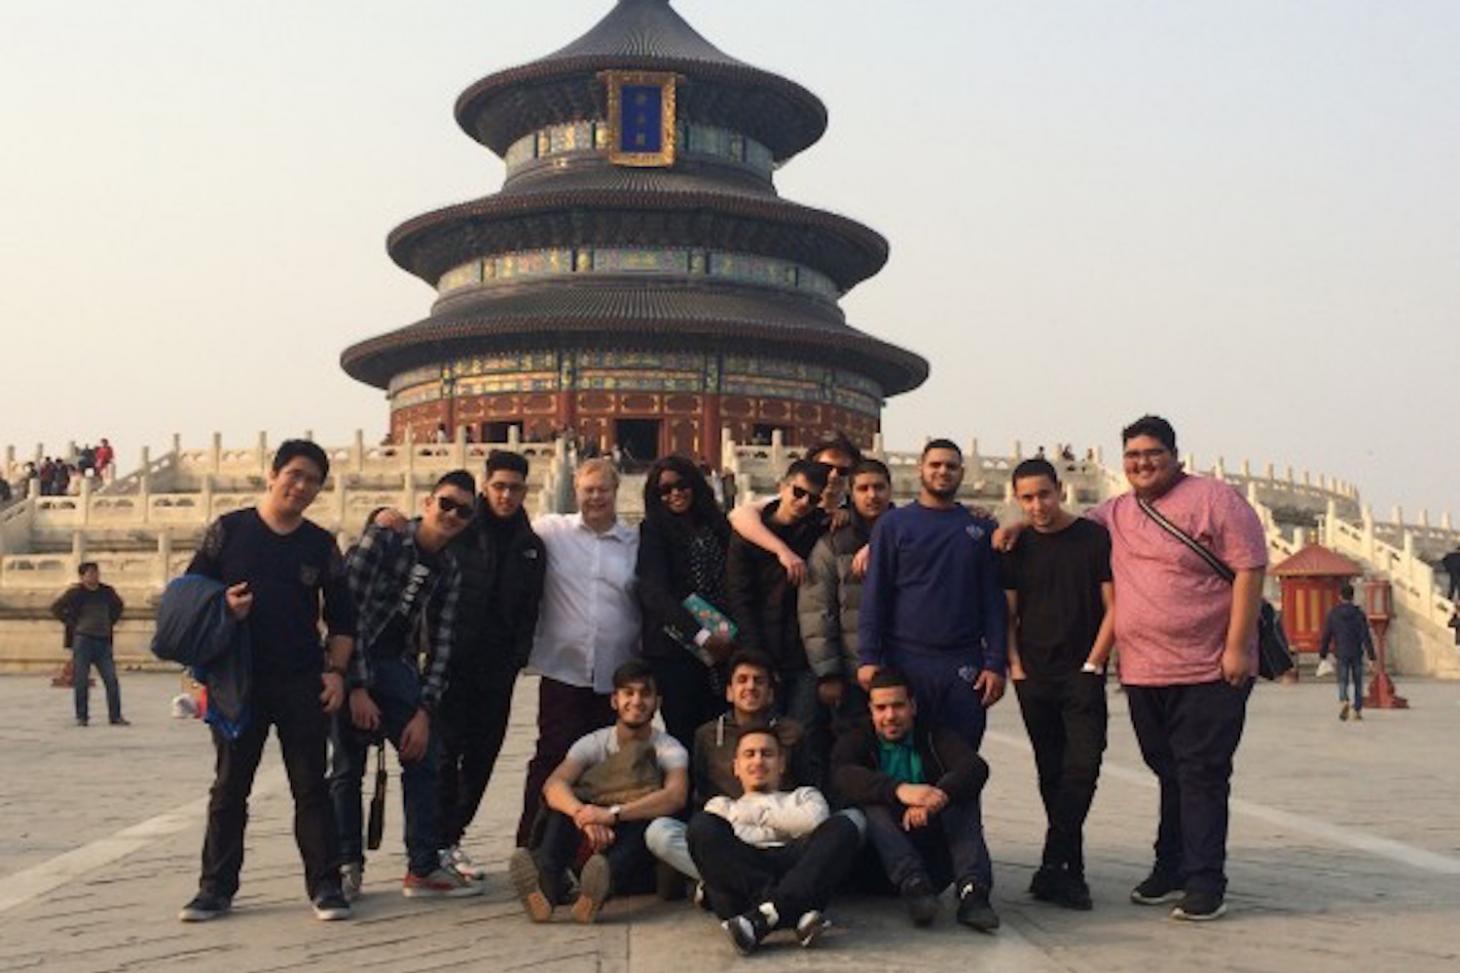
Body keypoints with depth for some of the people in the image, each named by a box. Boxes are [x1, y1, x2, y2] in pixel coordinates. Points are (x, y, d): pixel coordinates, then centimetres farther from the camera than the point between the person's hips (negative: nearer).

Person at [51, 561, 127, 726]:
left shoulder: (107, 592, 9)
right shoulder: (75, 592, -3)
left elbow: (118, 606, 27)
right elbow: (56, 608, -1)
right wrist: (71, 624, -5)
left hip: (103, 641, 3)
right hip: (83, 640, -3)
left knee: (112, 680, -2)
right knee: (81, 681, 0)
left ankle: (115, 716, 3)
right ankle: (81, 717, 9)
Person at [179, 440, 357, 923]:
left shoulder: (321, 545, 7)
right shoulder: (228, 531, 2)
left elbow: (342, 617, 11)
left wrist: (335, 670, -1)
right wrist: (221, 609, -15)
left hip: (303, 684, 1)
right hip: (238, 681, -1)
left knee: (311, 786, 3)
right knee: (229, 787, 7)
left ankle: (325, 884, 8)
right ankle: (216, 886, 17)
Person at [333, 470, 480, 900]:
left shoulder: (449, 571, 5)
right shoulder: (383, 538, -12)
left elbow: (440, 644, 3)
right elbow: (350, 610, -17)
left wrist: (425, 711, -6)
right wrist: (358, 688, -20)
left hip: (397, 664, 5)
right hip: (353, 661, -5)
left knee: (425, 755, -1)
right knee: (349, 766, -2)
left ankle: (424, 867, 8)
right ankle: (348, 864, 14)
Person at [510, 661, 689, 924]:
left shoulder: (669, 749, -3)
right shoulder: (593, 743, 2)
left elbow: (676, 796, -25)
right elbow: (553, 784, -17)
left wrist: (613, 813, -39)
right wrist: (582, 813, -40)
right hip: (591, 846, 2)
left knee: (653, 812, -33)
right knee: (567, 801, -25)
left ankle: (606, 876, -59)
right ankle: (546, 881, -50)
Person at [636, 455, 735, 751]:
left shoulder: (717, 526, 14)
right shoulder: (653, 531, 1)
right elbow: (654, 594, -9)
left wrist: (729, 628, -2)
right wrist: (701, 635, -16)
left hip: (721, 648, 4)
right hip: (674, 651, -3)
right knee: (684, 736, -6)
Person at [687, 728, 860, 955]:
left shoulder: (803, 796, 35)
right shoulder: (723, 805, 34)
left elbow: (816, 821, 7)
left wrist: (758, 812, 12)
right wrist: (788, 826, 9)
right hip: (739, 872, 0)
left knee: (842, 826, -27)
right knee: (702, 824, -28)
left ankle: (761, 918, -44)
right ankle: (797, 912, -40)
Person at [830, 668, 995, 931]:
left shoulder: (934, 737, 11)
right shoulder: (856, 739, 8)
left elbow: (976, 767, -11)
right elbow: (842, 777, -17)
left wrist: (939, 796, -34)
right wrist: (899, 789, -37)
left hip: (935, 858, 1)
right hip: (881, 862, -1)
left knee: (961, 794, -18)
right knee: (870, 806, -25)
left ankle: (971, 890, -35)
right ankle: (913, 886, -43)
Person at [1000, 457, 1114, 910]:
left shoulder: (1095, 538, 0)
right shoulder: (1016, 547, 8)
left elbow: (1113, 608, 0)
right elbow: (1007, 613, 12)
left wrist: (1093, 664, -7)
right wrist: (1014, 665, 1)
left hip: (1082, 673, -3)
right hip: (1033, 677, 3)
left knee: (1083, 764, -13)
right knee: (1051, 772, 6)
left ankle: (1053, 868, -9)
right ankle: (1071, 870, 14)